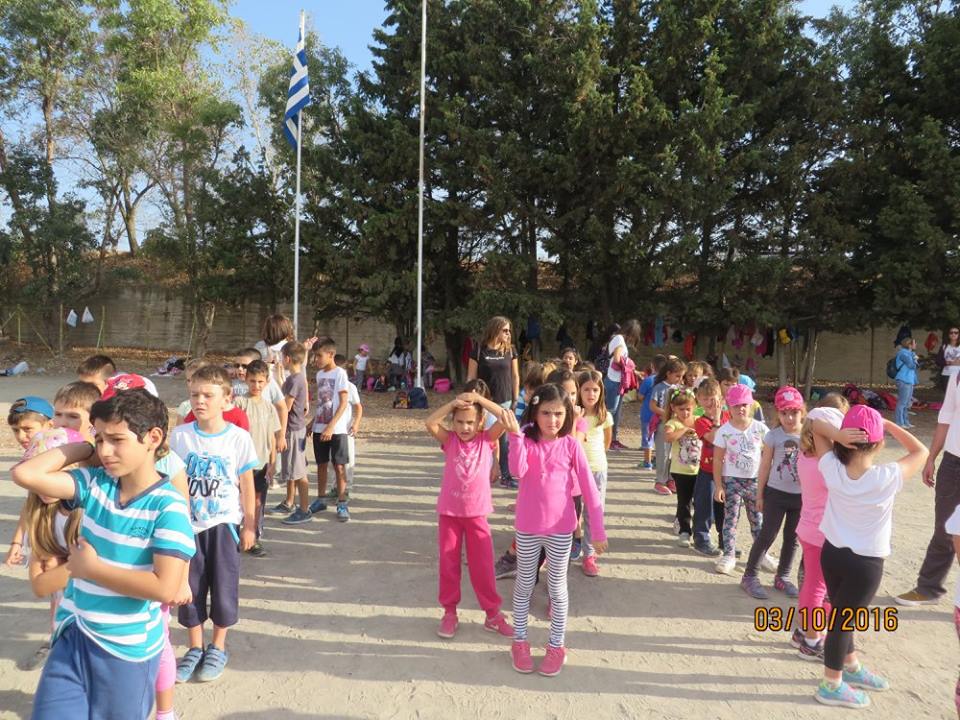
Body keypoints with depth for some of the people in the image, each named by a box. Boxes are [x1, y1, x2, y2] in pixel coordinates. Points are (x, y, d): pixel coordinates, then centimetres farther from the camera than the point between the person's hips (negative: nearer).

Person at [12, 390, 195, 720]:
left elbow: (165, 588, -27)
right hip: (73, 636, 5)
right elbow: (25, 474, -8)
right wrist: (85, 448, -8)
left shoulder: (168, 507, -21)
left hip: (126, 650, -4)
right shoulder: (94, 484, -3)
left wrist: (91, 568, -17)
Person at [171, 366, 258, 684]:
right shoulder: (179, 435, -5)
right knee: (189, 588, 12)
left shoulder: (238, 437, -9)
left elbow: (247, 485, -2)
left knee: (223, 586, 8)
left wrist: (249, 525, 0)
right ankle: (195, 648, 31)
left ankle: (218, 648, 29)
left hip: (224, 523, -2)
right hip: (188, 524, 2)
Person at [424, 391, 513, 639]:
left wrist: (479, 399, -20)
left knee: (483, 565, 7)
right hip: (449, 511, 1)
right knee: (448, 563, 10)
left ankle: (493, 613, 22)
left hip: (477, 512, 0)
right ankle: (449, 611, 26)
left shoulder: (486, 439, -4)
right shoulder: (449, 440, -4)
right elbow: (430, 423, -20)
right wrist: (453, 402, -24)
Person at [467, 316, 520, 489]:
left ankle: (505, 476, 14)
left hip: (504, 401, 2)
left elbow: (515, 376, 9)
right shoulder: (479, 351, -4)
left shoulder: (510, 350, 4)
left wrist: (515, 399, 5)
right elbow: (471, 378, -1)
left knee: (504, 440, 5)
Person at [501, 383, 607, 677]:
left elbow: (589, 488, -8)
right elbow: (518, 470, -26)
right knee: (524, 584, 16)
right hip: (528, 527, 1)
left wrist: (598, 530, -10)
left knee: (557, 587, 13)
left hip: (561, 528, -1)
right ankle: (519, 641, 33)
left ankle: (556, 646, 29)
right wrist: (515, 434, -35)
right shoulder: (526, 441, -7)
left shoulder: (571, 445, -9)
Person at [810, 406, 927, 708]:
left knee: (842, 615, 22)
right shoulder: (886, 478, -23)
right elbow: (921, 452, -6)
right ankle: (831, 686, 24)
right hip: (865, 563, -4)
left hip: (832, 552, 5)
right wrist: (888, 424, -5)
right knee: (843, 620, 8)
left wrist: (839, 435, -16)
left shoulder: (832, 468, -13)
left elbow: (816, 425, -1)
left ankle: (851, 668, 44)